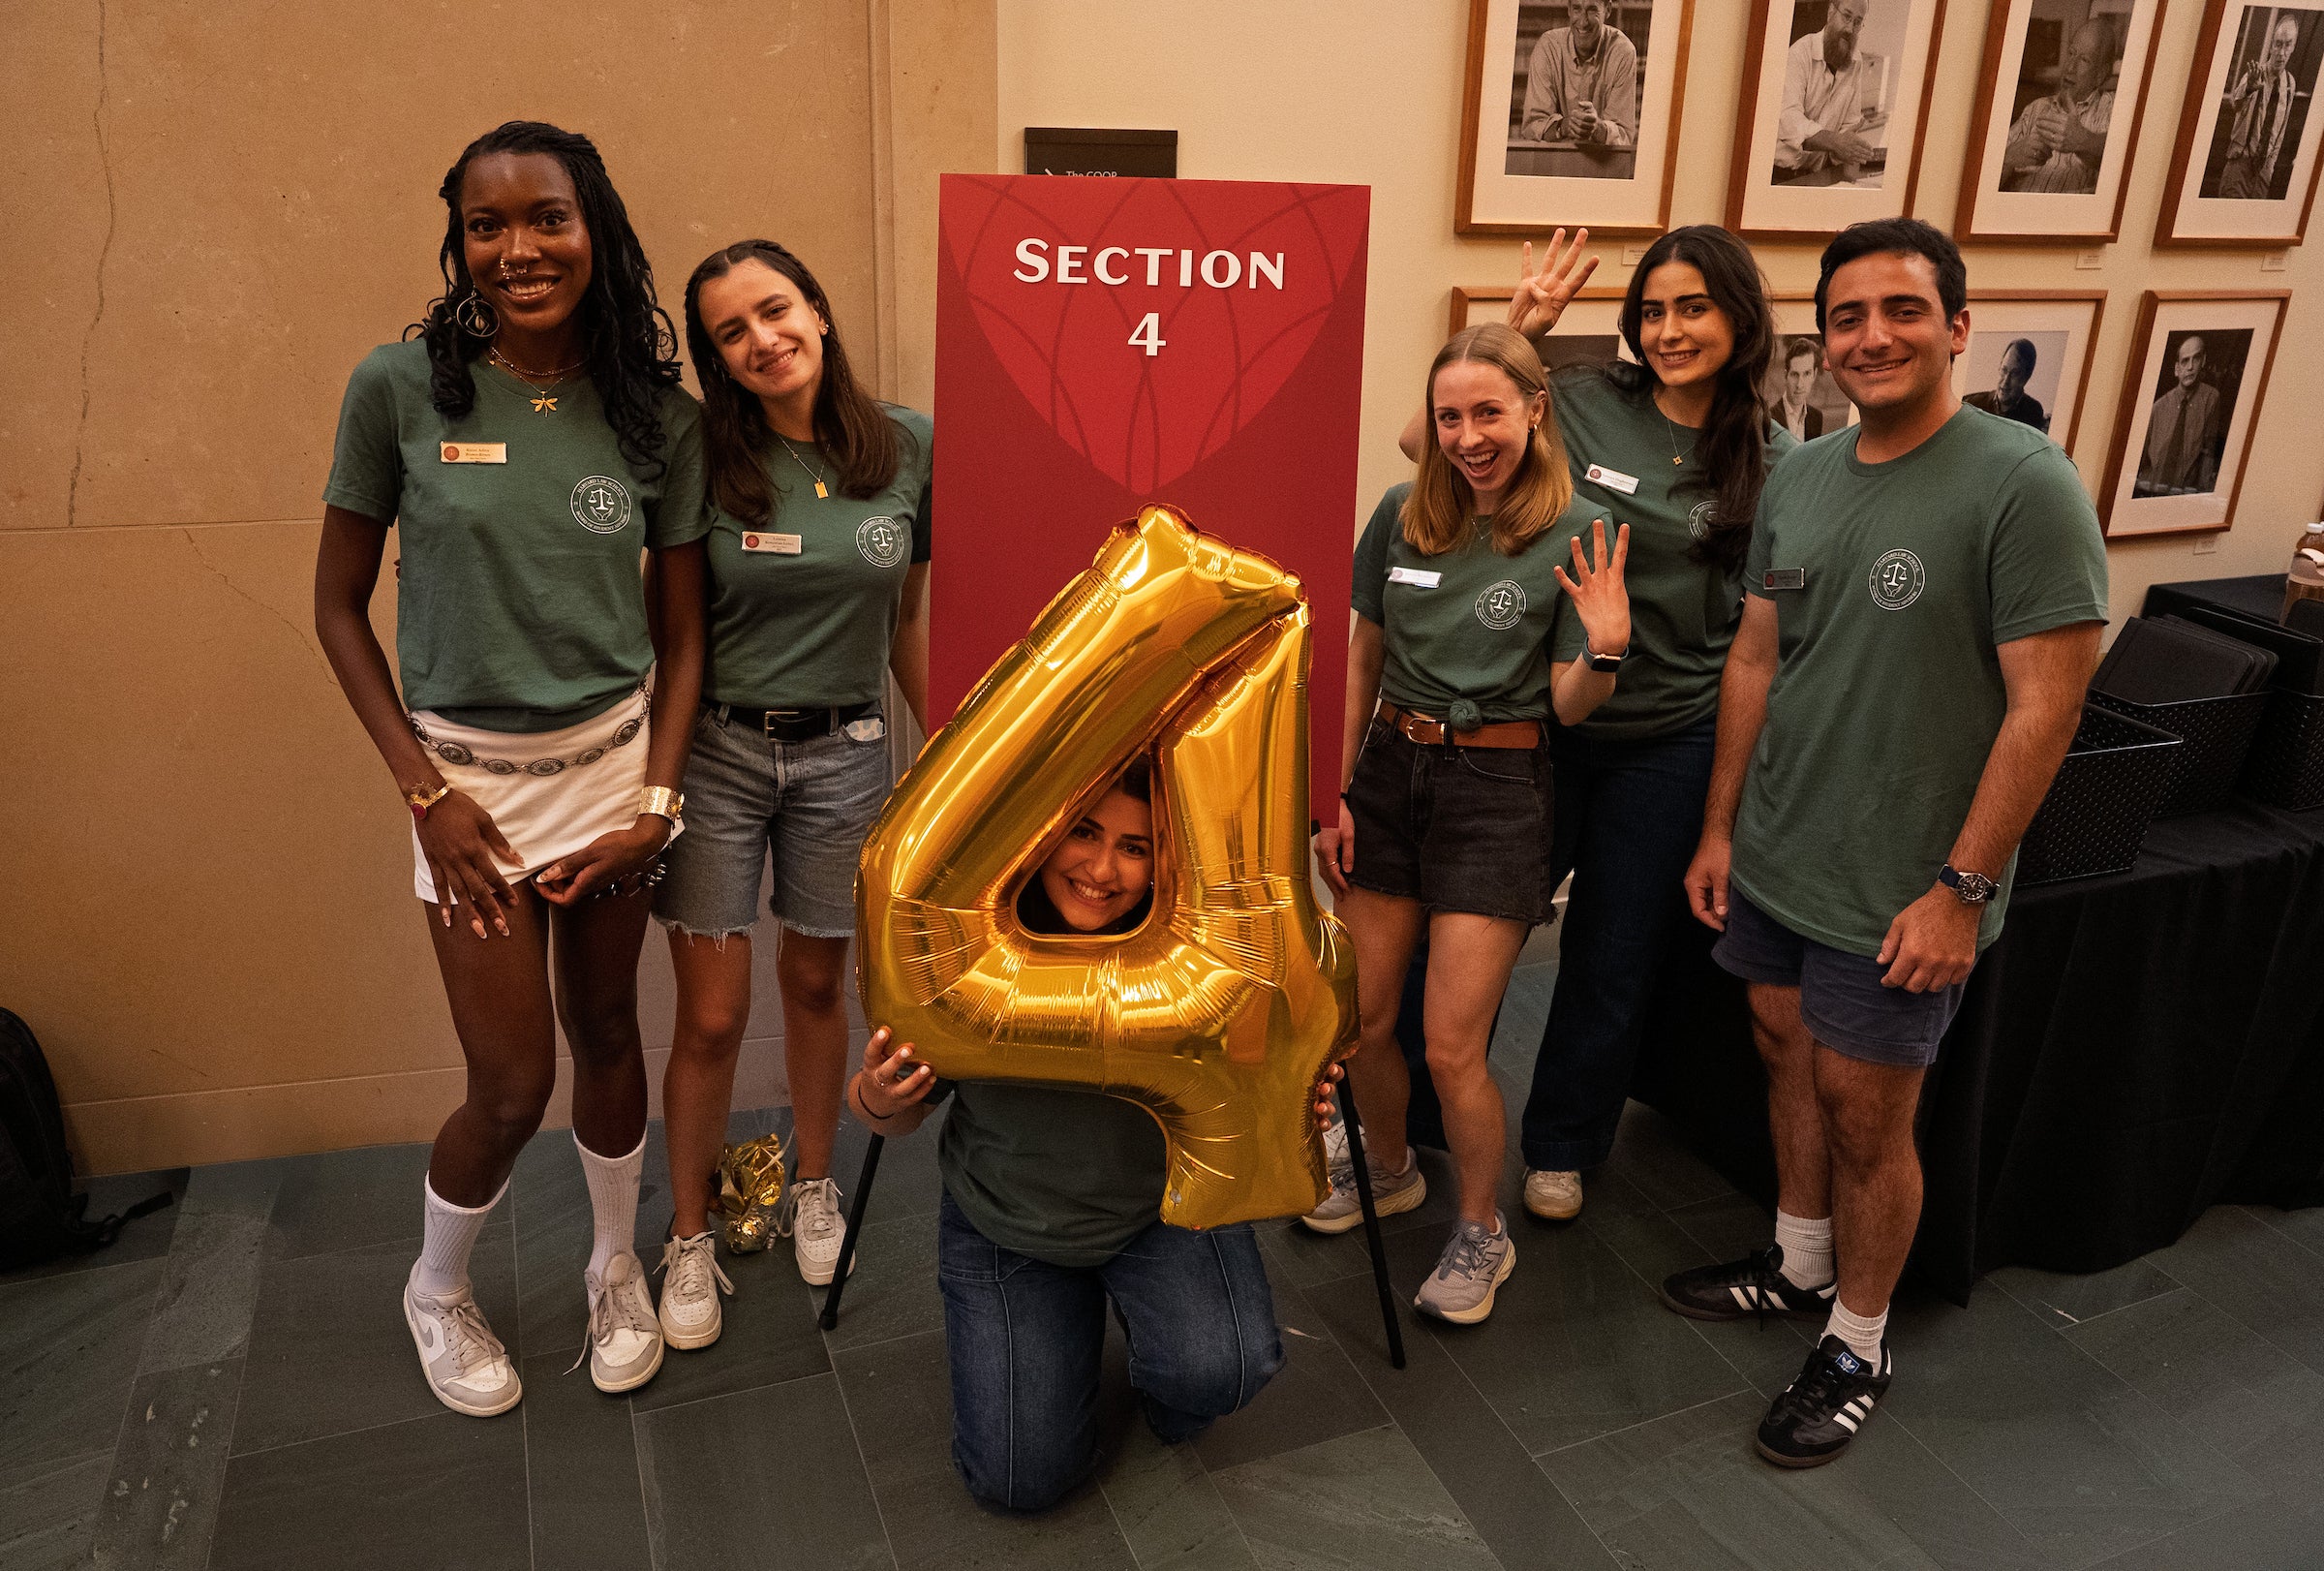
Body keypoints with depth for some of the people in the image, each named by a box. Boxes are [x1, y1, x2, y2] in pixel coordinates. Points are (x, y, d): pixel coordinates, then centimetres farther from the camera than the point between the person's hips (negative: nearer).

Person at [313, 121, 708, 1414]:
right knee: (513, 1085, 1)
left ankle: (617, 1269, 39)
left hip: (615, 756, 2)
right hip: (471, 771, -2)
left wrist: (659, 800, -5)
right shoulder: (400, 388, -9)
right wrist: (426, 794, -9)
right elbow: (339, 603, -3)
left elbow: (682, 629, 3)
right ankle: (438, 1291, 33)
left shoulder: (660, 416, -3)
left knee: (608, 1034, 14)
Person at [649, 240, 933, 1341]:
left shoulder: (907, 447, -2)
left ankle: (812, 1187, 40)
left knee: (816, 981, 17)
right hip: (716, 752, -2)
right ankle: (689, 1239, 23)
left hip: (844, 754, 2)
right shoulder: (704, 461, -8)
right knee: (711, 1016, 2)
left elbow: (910, 615, 6)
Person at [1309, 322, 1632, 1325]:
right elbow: (1364, 661, 10)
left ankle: (1482, 1231, 22)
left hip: (1495, 787, -4)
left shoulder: (1577, 534, -7)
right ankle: (1389, 1172, 40)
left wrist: (1604, 648, -27)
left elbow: (1570, 707, -6)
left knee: (1452, 1046, -3)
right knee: (1362, 1020, 11)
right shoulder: (1403, 516, 2)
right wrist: (1339, 792, 8)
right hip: (1388, 769, 4)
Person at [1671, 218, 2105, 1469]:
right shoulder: (1799, 478, 4)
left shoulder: (2024, 485, -16)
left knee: (1865, 1119, 7)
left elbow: (2045, 707, -17)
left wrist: (1961, 888, -18)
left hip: (1896, 894, -6)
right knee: (1790, 1058, 20)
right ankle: (1799, 1267, 43)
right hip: (1772, 859, 6)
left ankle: (1856, 1349, 29)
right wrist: (1720, 826, 10)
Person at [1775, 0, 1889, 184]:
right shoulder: (1800, 53, -14)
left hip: (1817, 172, 6)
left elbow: (1850, 124, 7)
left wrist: (1850, 163, -12)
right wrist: (1835, 141, -40)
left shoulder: (1857, 62, 6)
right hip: (1781, 169, -6)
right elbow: (1789, 117, -27)